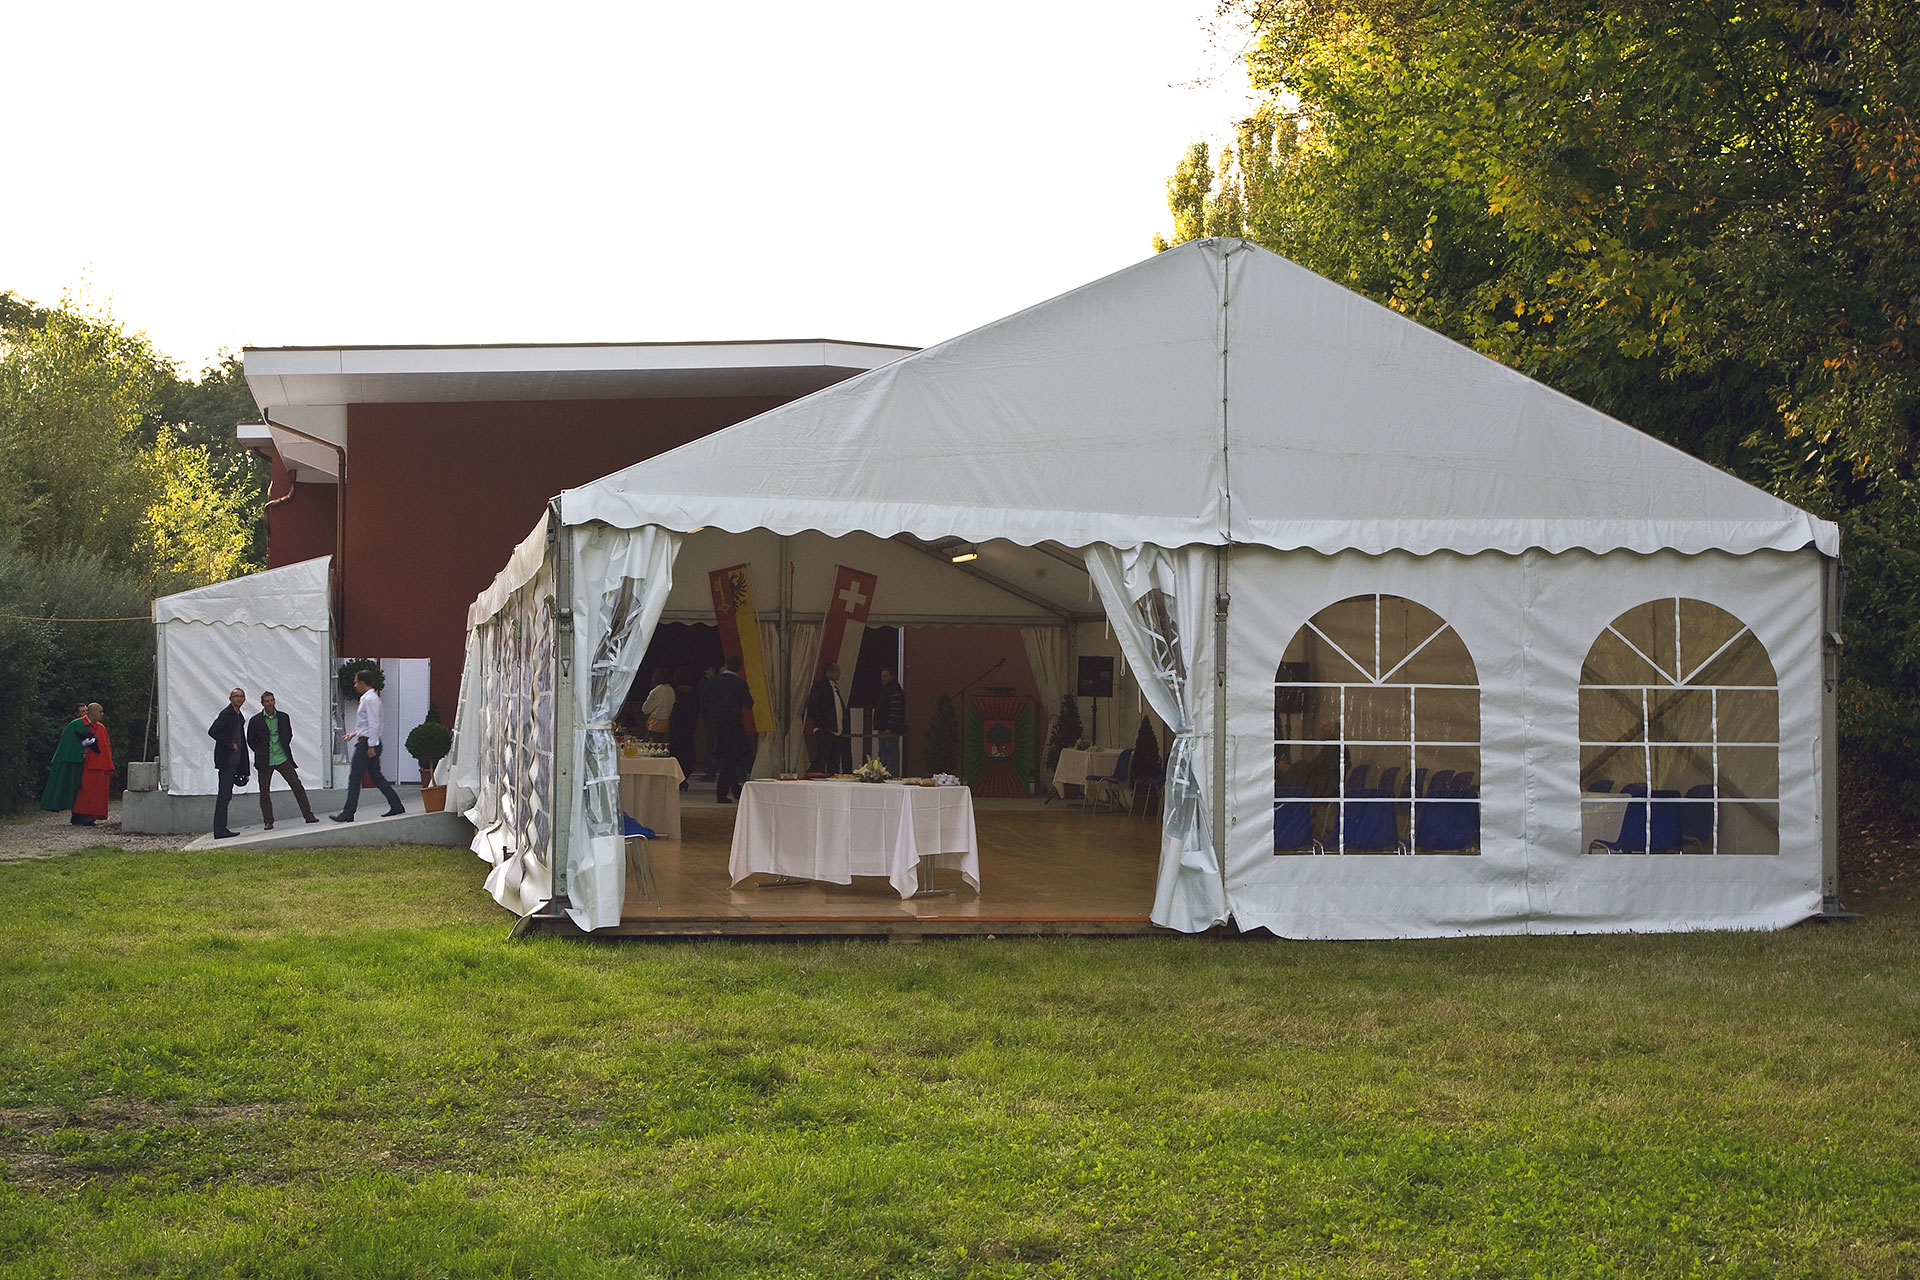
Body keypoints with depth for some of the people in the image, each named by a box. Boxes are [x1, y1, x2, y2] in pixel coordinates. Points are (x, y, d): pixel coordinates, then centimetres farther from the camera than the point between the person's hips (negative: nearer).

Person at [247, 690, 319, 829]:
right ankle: (268, 821, 10)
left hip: (282, 758, 1)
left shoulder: (283, 717, 5)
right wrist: (261, 753, 1)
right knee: (264, 792, 1)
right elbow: (250, 741, 7)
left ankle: (308, 815, 0)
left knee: (297, 785, -5)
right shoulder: (255, 721, -1)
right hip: (265, 761, -1)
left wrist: (284, 748, 9)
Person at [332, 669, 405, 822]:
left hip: (367, 743, -10)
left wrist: (371, 746, -22)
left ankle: (348, 813, -3)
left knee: (354, 777, -5)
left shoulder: (370, 699, -14)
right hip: (368, 742, 10)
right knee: (376, 776, 11)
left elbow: (373, 724, -20)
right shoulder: (367, 698, 17)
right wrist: (354, 734, 23)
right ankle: (396, 806, 9)